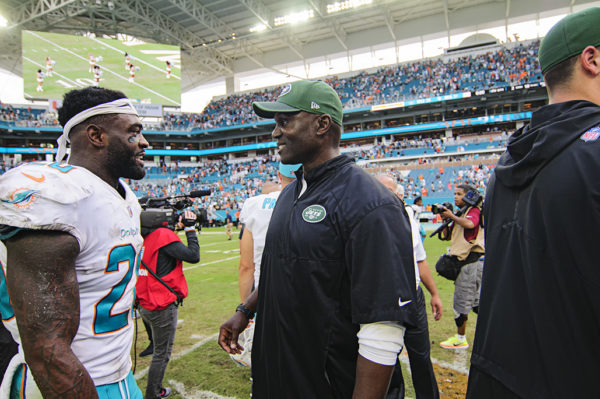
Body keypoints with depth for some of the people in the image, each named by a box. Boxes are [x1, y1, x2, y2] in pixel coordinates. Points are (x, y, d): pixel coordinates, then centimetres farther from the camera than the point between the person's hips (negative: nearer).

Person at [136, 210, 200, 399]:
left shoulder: (142, 237, 4)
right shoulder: (164, 235, -19)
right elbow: (193, 256, -21)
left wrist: (175, 228, 12)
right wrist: (190, 229, -12)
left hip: (145, 304, 8)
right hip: (163, 306, -8)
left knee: (160, 350, 24)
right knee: (162, 354, 8)